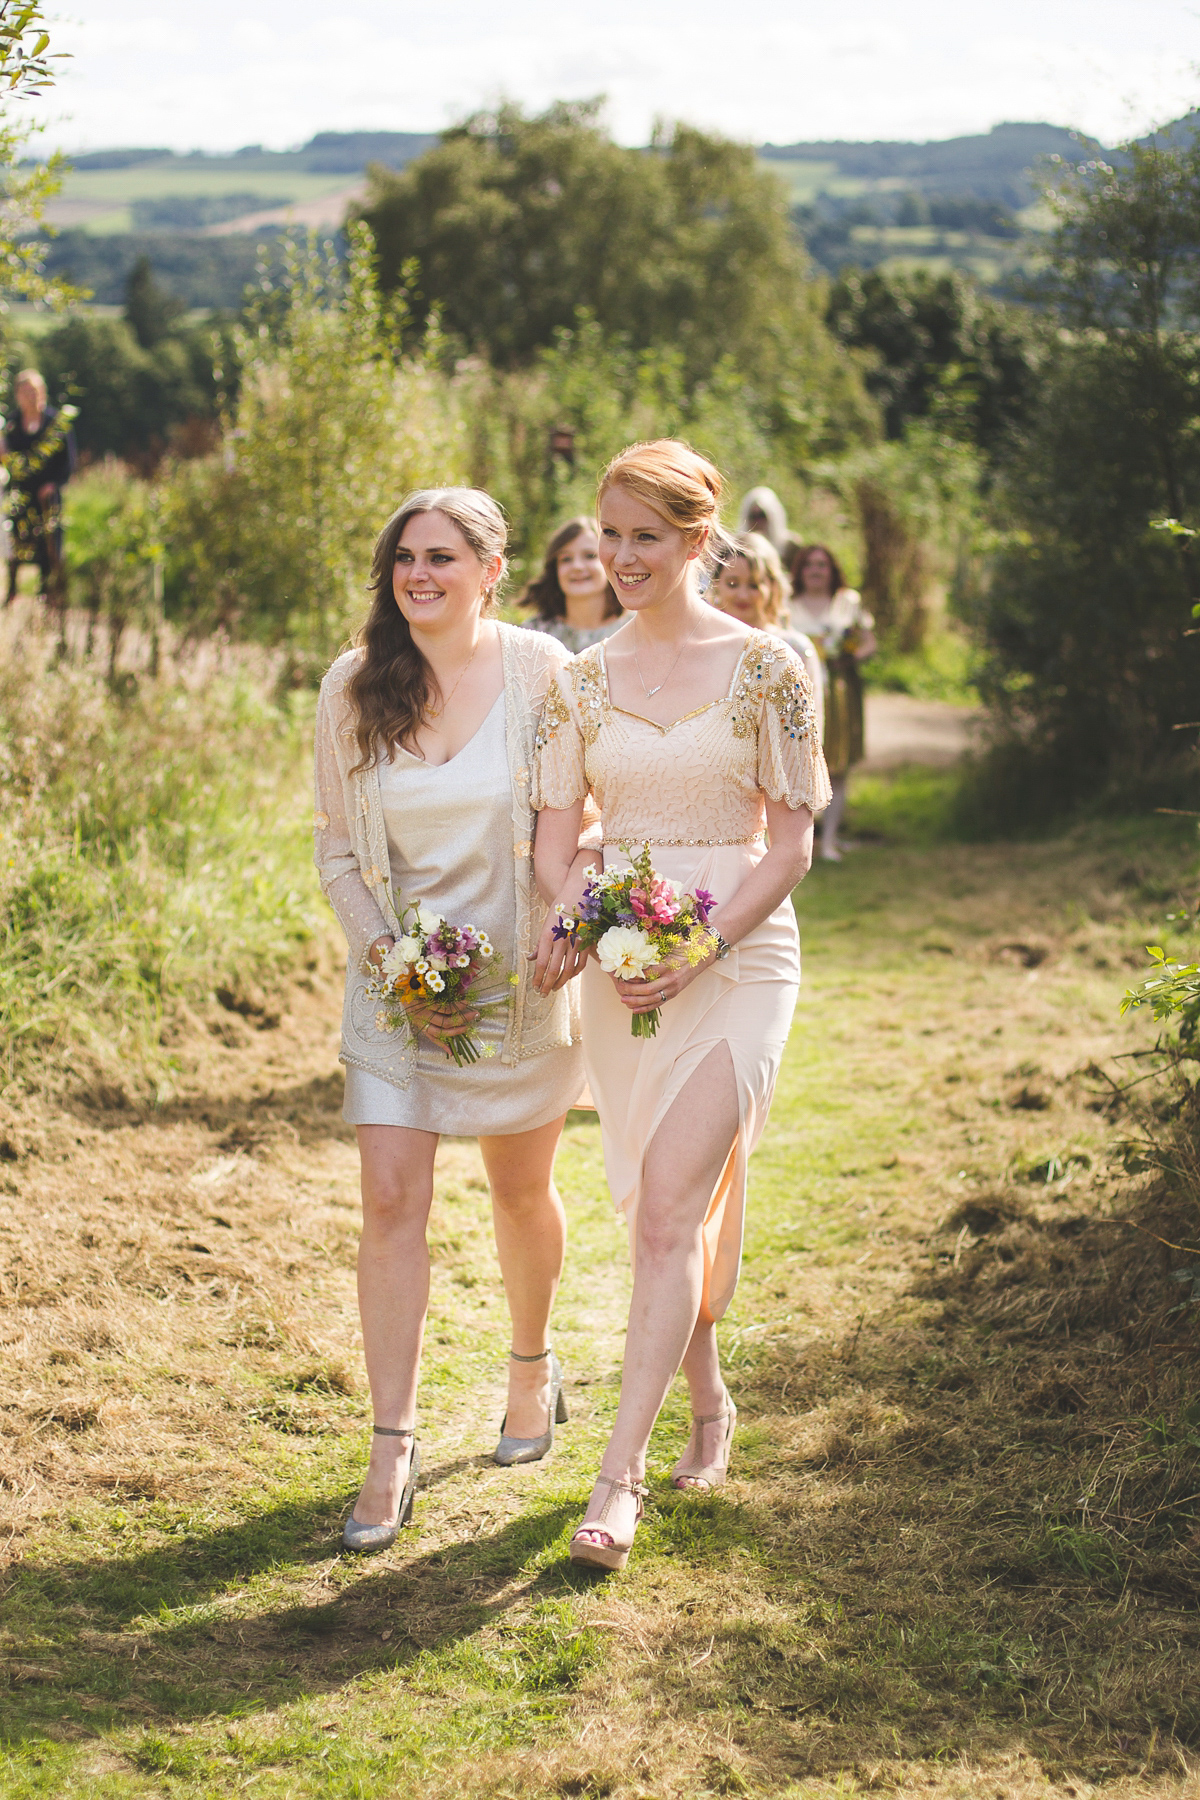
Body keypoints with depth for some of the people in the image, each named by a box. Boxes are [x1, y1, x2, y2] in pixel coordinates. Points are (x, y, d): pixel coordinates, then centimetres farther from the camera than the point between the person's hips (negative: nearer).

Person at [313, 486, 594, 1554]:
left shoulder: (542, 673, -10)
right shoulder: (353, 688, -3)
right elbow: (337, 849, 4)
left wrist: (568, 934, -19)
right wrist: (384, 948, -10)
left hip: (519, 972, -1)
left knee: (521, 1190, 14)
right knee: (391, 1201, -7)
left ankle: (534, 1367, 41)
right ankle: (394, 1450, -1)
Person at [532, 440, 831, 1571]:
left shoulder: (765, 669, -4)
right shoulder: (581, 682, 6)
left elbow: (790, 845, -5)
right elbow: (556, 840, 7)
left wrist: (699, 950, -17)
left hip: (738, 959, -4)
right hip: (619, 968, 4)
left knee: (669, 1208, -12)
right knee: (663, 1208, 12)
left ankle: (618, 1475, -9)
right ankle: (707, 1404, 35)